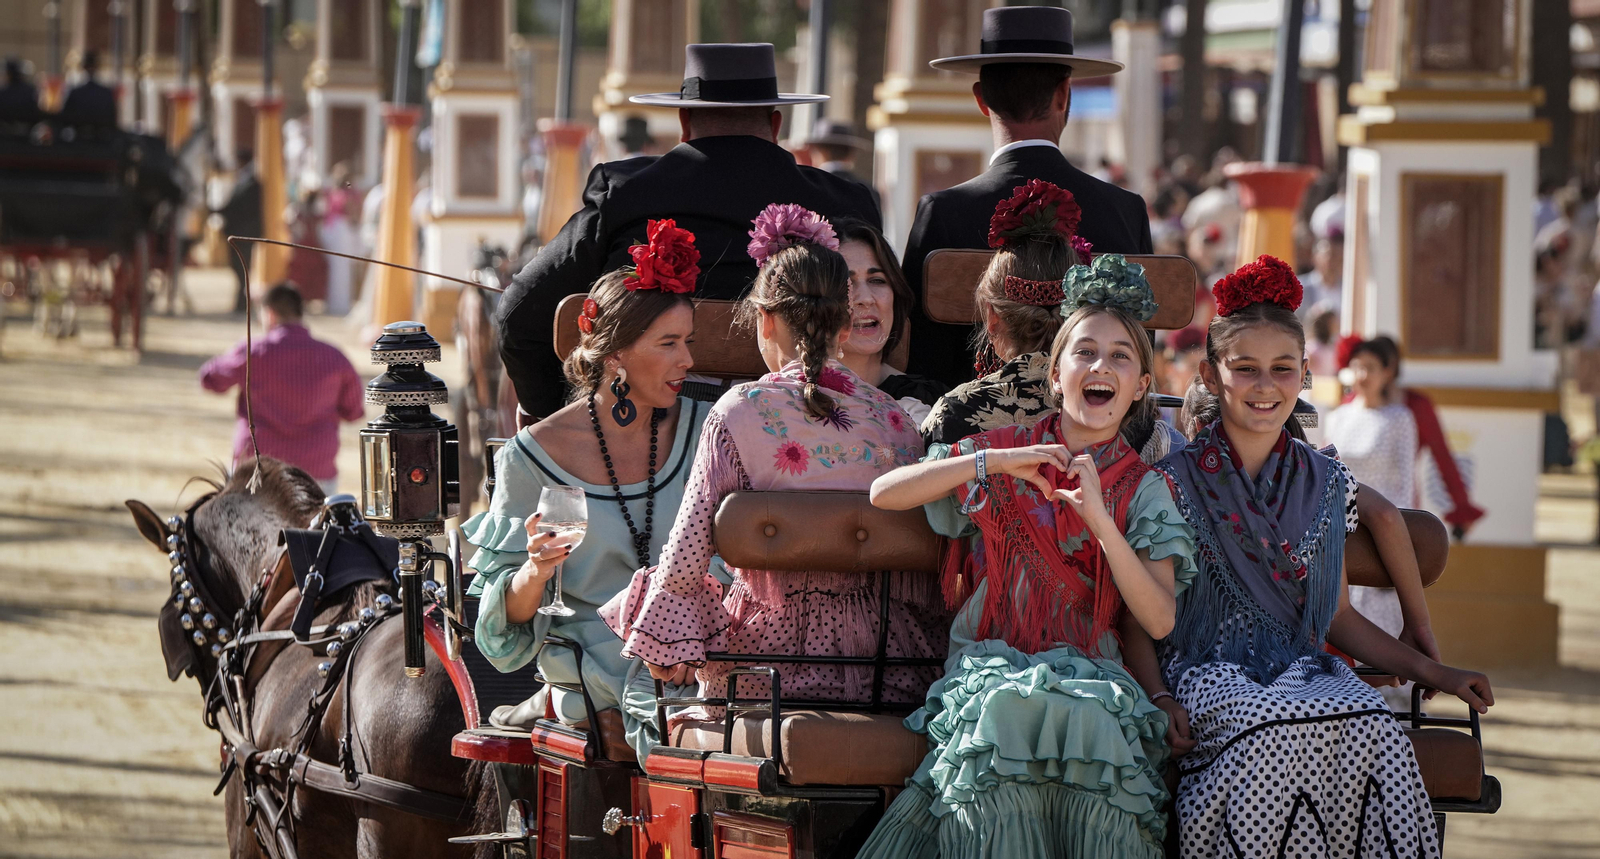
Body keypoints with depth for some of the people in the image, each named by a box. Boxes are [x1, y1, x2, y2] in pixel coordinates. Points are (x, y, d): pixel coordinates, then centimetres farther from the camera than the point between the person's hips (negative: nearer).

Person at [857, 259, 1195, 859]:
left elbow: (1158, 620, -1)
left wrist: (1099, 519, -11)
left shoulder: (1142, 489, 12)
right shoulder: (1000, 454, 14)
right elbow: (883, 494, 2)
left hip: (1090, 671, 0)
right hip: (990, 664, 0)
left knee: (1090, 718, -36)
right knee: (1006, 711, -37)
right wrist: (993, 461, -6)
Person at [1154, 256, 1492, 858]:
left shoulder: (1327, 486, 16)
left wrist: (1430, 672, 15)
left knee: (1375, 728, -31)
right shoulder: (1175, 482, 3)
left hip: (1304, 672, 4)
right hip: (1208, 670, -4)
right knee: (1276, 724, -38)